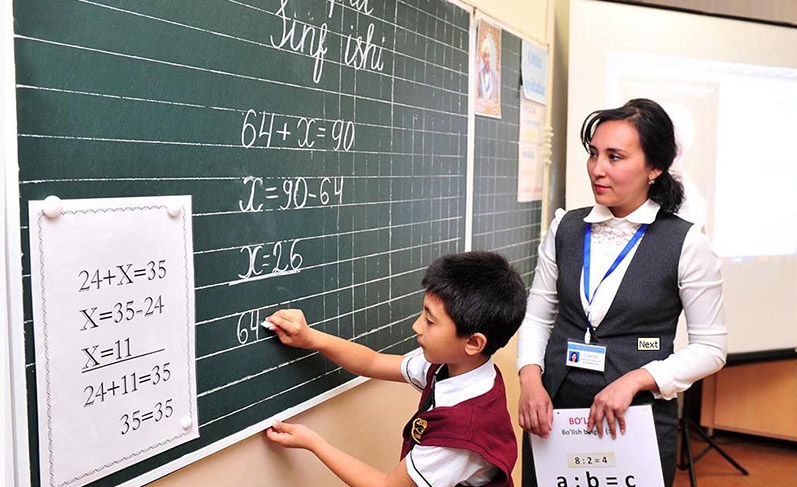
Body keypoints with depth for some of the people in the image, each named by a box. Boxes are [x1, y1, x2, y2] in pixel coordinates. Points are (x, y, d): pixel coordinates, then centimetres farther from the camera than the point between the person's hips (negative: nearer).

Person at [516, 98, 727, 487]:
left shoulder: (685, 244, -9)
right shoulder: (565, 228, 1)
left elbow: (710, 347, -4)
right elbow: (537, 316, 7)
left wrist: (636, 380, -17)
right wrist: (530, 378, -10)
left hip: (635, 423, -3)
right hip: (552, 414, 3)